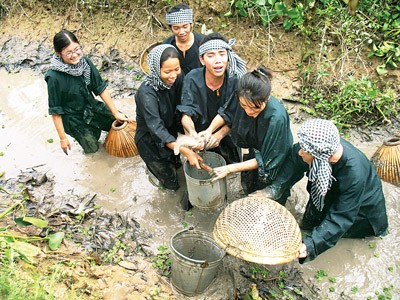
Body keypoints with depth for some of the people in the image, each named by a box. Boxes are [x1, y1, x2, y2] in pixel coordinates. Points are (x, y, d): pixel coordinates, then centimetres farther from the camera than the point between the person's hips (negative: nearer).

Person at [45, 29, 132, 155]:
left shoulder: (85, 61, -18)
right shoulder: (54, 77, -30)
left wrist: (116, 113, -7)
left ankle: (94, 126, 34)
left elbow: (101, 88, -9)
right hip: (73, 118, -4)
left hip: (92, 106, 4)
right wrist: (62, 138, -15)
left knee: (122, 122, 10)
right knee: (92, 148, 6)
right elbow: (55, 111, -21)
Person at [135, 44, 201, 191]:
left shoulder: (178, 79, -17)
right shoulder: (146, 92, -35)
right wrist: (186, 151, -45)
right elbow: (156, 128, -39)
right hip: (150, 140, -5)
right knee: (171, 183, 7)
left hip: (171, 132, 5)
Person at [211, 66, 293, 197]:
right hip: (255, 152, 5)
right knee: (247, 186, 28)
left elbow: (265, 161, -29)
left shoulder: (277, 119, -40)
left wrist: (230, 168, -27)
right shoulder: (246, 100, -26)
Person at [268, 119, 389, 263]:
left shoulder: (354, 173, -45)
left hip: (360, 205, -4)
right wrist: (274, 188, -25)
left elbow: (341, 216, -37)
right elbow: (294, 161, -16)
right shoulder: (319, 146, -35)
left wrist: (312, 243, -43)